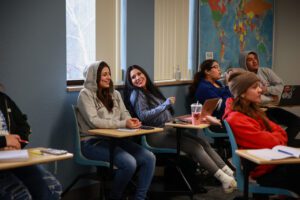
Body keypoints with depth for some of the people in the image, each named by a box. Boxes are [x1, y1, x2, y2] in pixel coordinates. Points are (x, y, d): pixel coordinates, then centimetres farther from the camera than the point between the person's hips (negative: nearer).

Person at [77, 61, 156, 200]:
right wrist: (123, 124, -24)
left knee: (149, 158, -14)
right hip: (93, 142, -7)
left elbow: (125, 114, 11)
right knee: (129, 163, -28)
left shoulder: (114, 94, 16)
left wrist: (131, 121, -15)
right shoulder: (86, 94, -6)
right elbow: (94, 121, -17)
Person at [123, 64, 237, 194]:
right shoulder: (136, 94, -6)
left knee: (203, 143, -9)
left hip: (168, 129, 8)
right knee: (195, 147, -19)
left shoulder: (151, 90, 18)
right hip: (155, 134, -8)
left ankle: (230, 173, -14)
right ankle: (223, 178, -17)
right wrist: (165, 104, -22)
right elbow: (143, 116, -20)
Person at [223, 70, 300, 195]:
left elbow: (280, 131, 9)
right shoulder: (236, 120, -17)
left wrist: (272, 138, -11)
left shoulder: (253, 110, 13)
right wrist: (277, 138, 1)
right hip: (265, 171, -8)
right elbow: (269, 142, -19)